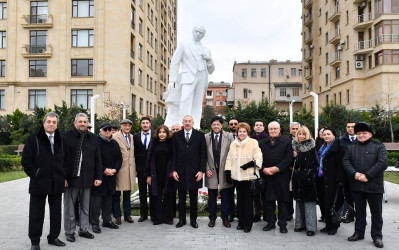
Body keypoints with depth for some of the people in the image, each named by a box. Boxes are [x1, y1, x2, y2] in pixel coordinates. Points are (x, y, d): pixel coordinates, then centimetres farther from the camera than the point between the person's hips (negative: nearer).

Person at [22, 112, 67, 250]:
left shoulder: (61, 141, 11)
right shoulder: (33, 139, -2)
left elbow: (65, 160, 18)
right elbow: (26, 161, -5)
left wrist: (64, 175, 7)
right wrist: (35, 175, -11)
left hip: (57, 183, 4)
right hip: (39, 184, -4)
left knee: (56, 212, 12)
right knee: (36, 214, 5)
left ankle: (53, 237, 26)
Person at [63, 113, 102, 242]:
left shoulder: (93, 138, 9)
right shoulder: (66, 137, -2)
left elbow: (98, 159, 10)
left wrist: (98, 177, 4)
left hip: (87, 178, 3)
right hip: (71, 178, -3)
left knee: (85, 207, 13)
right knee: (69, 207, 8)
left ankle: (83, 229, 26)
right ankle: (69, 232, 22)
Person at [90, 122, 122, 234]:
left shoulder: (115, 143, 12)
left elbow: (119, 158, 13)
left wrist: (115, 169, -3)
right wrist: (103, 170, -16)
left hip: (111, 176, 6)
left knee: (108, 198, 14)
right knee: (96, 199, -2)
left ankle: (107, 220, 25)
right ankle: (95, 223, 8)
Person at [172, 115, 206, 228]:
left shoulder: (200, 135, 2)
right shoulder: (176, 135, 5)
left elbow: (203, 154, -1)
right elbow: (174, 154, 4)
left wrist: (201, 170, -7)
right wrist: (174, 170, -3)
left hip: (194, 171, -1)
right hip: (180, 171, 1)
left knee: (194, 198, 8)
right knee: (181, 197, 10)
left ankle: (193, 219, 21)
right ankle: (182, 219, 23)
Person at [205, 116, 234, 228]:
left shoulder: (229, 137, 0)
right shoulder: (206, 137, 3)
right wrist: (207, 169, -4)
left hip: (224, 171, -1)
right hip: (211, 171, 1)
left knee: (225, 197, 7)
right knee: (212, 197, 10)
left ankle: (225, 218, 22)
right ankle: (212, 218, 24)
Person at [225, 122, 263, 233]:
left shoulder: (253, 143, -1)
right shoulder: (233, 144, 13)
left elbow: (258, 158, -5)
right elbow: (229, 159, 15)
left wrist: (250, 164, -20)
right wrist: (228, 172, 8)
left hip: (249, 176, -4)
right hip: (237, 176, 4)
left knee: (248, 200, 1)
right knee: (240, 199, 12)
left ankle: (248, 224, 12)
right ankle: (241, 222, 24)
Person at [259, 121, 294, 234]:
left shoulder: (287, 142, 3)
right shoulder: (262, 143, 13)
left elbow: (289, 158, -6)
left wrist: (277, 168, -15)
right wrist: (263, 169, -9)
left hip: (281, 176, -3)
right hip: (266, 176, 3)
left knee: (282, 201, 4)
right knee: (268, 201, 9)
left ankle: (282, 224, 15)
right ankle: (270, 222, 21)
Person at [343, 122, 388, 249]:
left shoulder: (379, 146, 0)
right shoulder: (352, 148, 11)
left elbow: (382, 163, -12)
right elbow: (346, 162, 4)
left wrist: (367, 175, -17)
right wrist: (354, 174, -13)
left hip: (374, 186, -3)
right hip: (356, 186, 3)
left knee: (376, 212, 6)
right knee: (359, 211, 14)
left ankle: (377, 236, 18)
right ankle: (359, 233, 26)